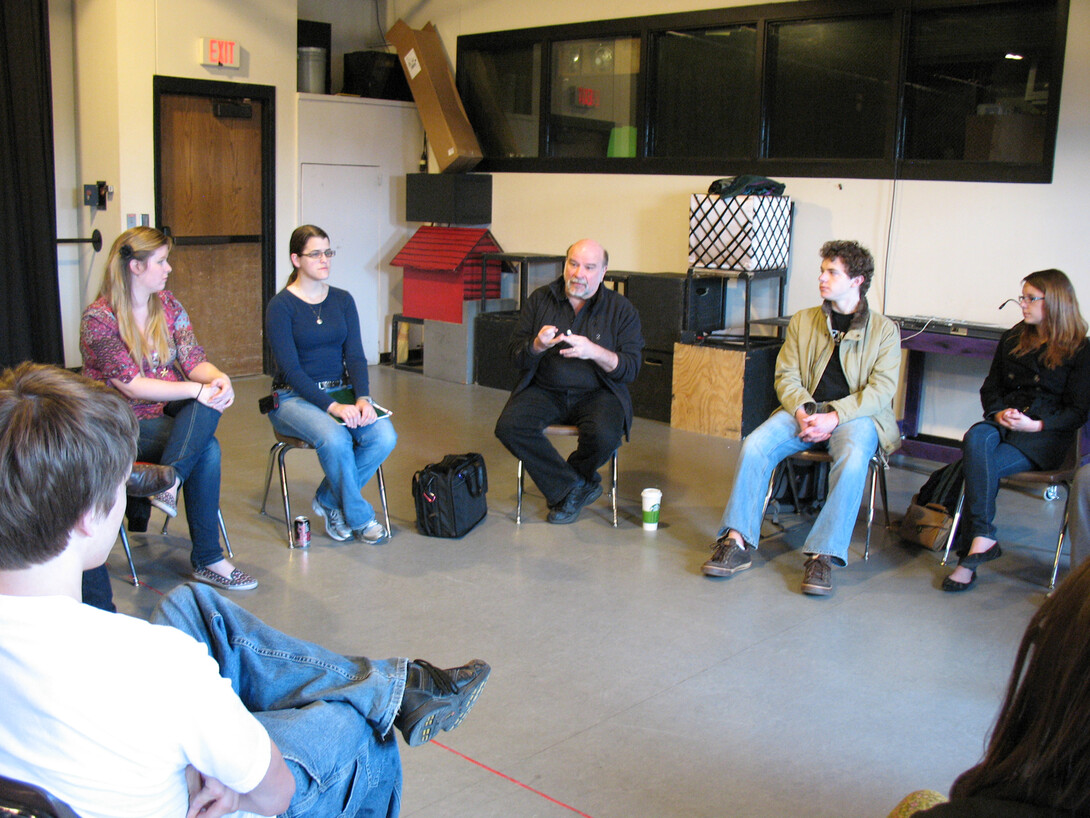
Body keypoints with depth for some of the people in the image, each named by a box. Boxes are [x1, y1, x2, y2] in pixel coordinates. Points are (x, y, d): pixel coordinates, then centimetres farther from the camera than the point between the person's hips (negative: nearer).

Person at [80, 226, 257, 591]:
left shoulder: (167, 304, 7)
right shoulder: (99, 318, -13)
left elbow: (193, 360, 1)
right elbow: (131, 385, -21)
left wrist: (218, 378, -22)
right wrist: (195, 389, -28)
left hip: (168, 411, 6)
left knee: (210, 401, -27)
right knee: (207, 448, -27)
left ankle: (168, 482, -32)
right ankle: (207, 559, -23)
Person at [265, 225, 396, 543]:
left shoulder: (342, 301, 9)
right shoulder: (281, 305, -6)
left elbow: (355, 356, 3)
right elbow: (291, 369, -14)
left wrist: (362, 398, -17)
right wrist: (331, 406, -25)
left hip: (341, 391, 5)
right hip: (294, 397, -5)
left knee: (384, 436, -23)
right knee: (335, 439, -35)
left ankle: (328, 501, -1)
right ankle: (359, 517, -10)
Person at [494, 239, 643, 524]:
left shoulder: (621, 309, 1)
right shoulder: (540, 299, 6)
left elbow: (630, 369, -6)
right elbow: (517, 356, 3)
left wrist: (594, 352, -24)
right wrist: (538, 345, -20)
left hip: (596, 393, -2)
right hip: (544, 390, 2)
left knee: (603, 435, -33)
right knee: (508, 426, -26)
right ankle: (575, 486, -10)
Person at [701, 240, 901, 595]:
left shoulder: (884, 330, 4)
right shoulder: (802, 320, 14)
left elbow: (881, 390, -6)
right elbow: (786, 376, 8)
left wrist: (834, 417, -20)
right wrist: (802, 412, -13)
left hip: (855, 416, -3)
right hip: (804, 411, 3)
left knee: (852, 459, -36)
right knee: (754, 445, -24)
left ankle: (822, 556, -34)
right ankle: (737, 542, -21)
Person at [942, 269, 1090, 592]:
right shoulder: (1012, 339, 17)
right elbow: (991, 387, 18)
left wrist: (1034, 425, -18)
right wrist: (998, 413, -5)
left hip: (1048, 434, -4)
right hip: (1004, 423, 4)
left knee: (981, 465, -32)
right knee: (976, 438, -34)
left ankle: (971, 552, -29)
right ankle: (983, 540, -41)